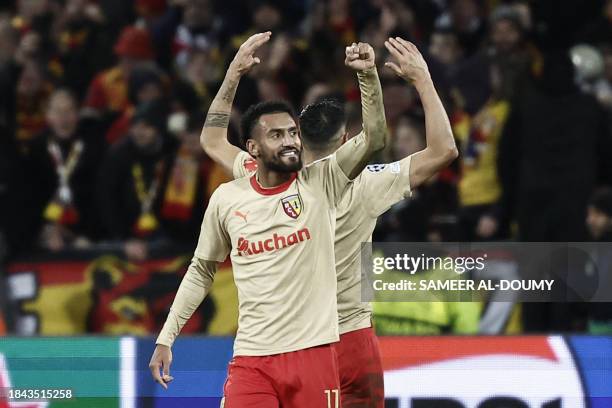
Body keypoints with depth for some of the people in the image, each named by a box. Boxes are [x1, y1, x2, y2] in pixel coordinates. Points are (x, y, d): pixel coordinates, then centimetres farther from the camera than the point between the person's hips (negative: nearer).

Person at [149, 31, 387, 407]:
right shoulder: (227, 198, 5)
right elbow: (201, 271, 16)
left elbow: (374, 139, -10)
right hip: (252, 358, 1)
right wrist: (167, 336, 12)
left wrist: (368, 75, -23)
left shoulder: (321, 182, 1)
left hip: (313, 353, -1)